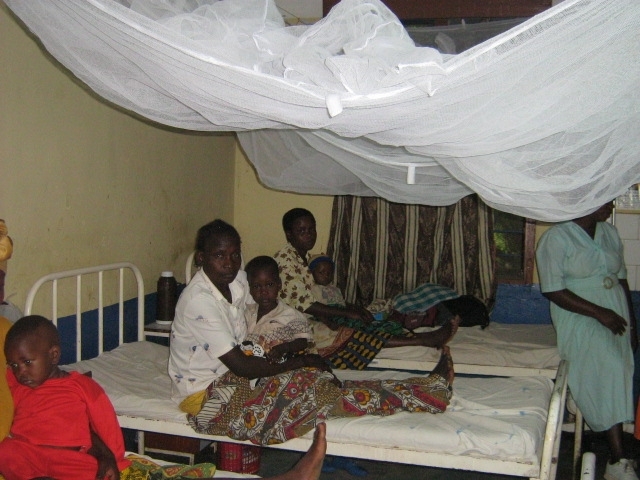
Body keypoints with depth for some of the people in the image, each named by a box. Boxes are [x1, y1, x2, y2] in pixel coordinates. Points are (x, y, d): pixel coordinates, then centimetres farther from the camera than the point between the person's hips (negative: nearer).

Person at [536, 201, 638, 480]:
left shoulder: (610, 233, 11)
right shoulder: (556, 238, -10)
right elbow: (553, 290, -14)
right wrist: (599, 312, -18)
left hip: (616, 316, 8)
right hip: (579, 319, -7)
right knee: (607, 366, -26)